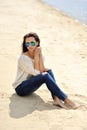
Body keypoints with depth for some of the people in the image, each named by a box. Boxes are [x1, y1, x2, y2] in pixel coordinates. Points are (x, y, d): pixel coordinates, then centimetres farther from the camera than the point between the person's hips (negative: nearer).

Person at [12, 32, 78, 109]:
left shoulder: (38, 54, 3)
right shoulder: (23, 58, -19)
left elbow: (42, 70, -11)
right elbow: (36, 73, -20)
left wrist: (40, 55, -17)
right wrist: (36, 57, -18)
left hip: (30, 84, 7)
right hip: (20, 88, -7)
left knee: (49, 71, -14)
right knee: (45, 76, -27)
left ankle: (56, 99, -28)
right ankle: (65, 99, -25)